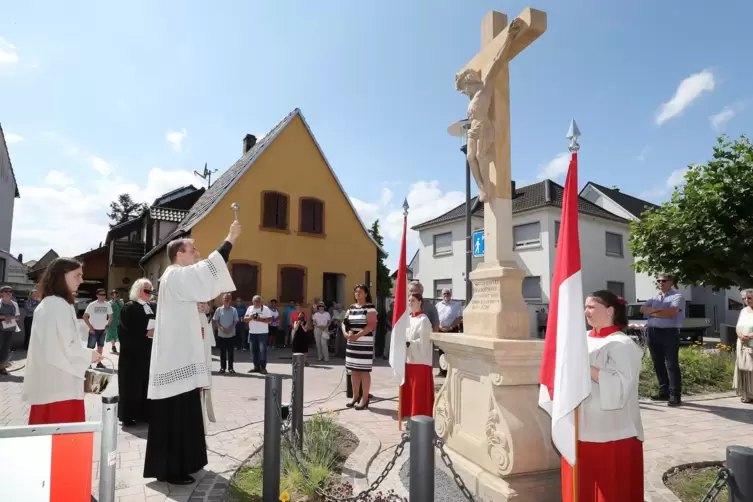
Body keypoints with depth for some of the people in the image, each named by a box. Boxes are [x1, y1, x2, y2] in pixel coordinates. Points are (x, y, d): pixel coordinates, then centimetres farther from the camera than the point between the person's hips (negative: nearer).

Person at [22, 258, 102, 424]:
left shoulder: (48, 304, 15)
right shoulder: (59, 305, -16)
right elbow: (63, 347, -21)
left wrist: (84, 354, 15)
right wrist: (89, 355, -6)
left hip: (49, 384, 10)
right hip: (60, 385, -10)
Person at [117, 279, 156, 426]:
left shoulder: (154, 307, 12)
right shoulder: (129, 307, -4)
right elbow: (125, 331, -12)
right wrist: (146, 333, -16)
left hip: (150, 353, 5)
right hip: (133, 353, -5)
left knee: (148, 383, 7)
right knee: (132, 385, 2)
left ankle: (145, 414, 16)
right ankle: (128, 416, 12)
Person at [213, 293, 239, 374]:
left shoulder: (234, 310, 0)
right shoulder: (219, 309, 1)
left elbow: (235, 321, -1)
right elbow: (216, 321, 1)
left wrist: (230, 329, -16)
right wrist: (221, 328, -14)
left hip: (231, 334, 0)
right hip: (221, 334, 0)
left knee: (231, 352, 4)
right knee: (222, 352, 7)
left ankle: (230, 368, 11)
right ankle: (222, 367, 15)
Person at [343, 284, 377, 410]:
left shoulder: (370, 307, -6)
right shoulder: (351, 307, 14)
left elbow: (372, 325, -15)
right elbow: (345, 323, 13)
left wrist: (357, 335, -21)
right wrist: (345, 333, -8)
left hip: (365, 343, -7)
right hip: (352, 343, 7)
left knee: (364, 370, -4)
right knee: (354, 370, 11)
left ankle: (365, 399, 3)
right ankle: (356, 397, 22)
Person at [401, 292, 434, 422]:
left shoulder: (424, 320, -12)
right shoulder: (408, 319, 11)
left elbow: (423, 342, -17)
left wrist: (408, 344, -18)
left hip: (420, 361, -8)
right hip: (408, 360, 8)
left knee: (419, 392, -2)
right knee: (408, 391, 12)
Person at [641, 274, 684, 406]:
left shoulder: (677, 296, -1)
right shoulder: (654, 298, 18)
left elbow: (671, 312, -17)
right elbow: (643, 309, 4)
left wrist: (653, 313, -5)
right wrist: (656, 310, -13)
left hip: (669, 332, -6)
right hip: (653, 333, 6)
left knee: (671, 365, -5)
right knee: (658, 364, 10)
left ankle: (675, 395, -2)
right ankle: (663, 391, 19)